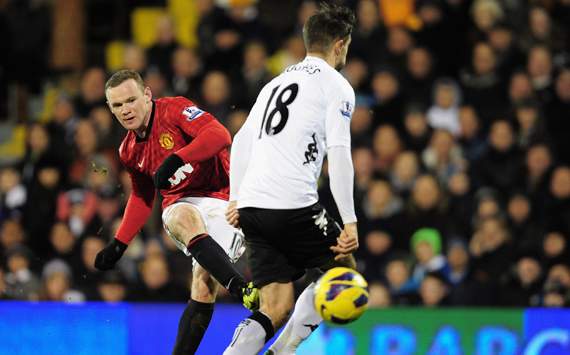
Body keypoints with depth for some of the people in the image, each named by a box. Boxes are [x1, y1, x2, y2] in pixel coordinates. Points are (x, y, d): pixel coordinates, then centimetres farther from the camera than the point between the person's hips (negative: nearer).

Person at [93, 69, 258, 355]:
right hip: (183, 203, 4)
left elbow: (220, 135, -22)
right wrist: (118, 245, 22)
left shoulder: (174, 109, -8)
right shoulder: (129, 151, 13)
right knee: (182, 220, -33)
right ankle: (242, 289, -44)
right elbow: (142, 197, 28)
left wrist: (176, 159, -32)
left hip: (222, 197, -4)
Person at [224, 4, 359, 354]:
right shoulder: (336, 86, 1)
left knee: (277, 308, 7)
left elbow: (241, 142, 20)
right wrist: (349, 222, -10)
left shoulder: (277, 83, 23)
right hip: (293, 205, -6)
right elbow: (339, 154, -9)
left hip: (251, 207, 7)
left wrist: (236, 200, 22)